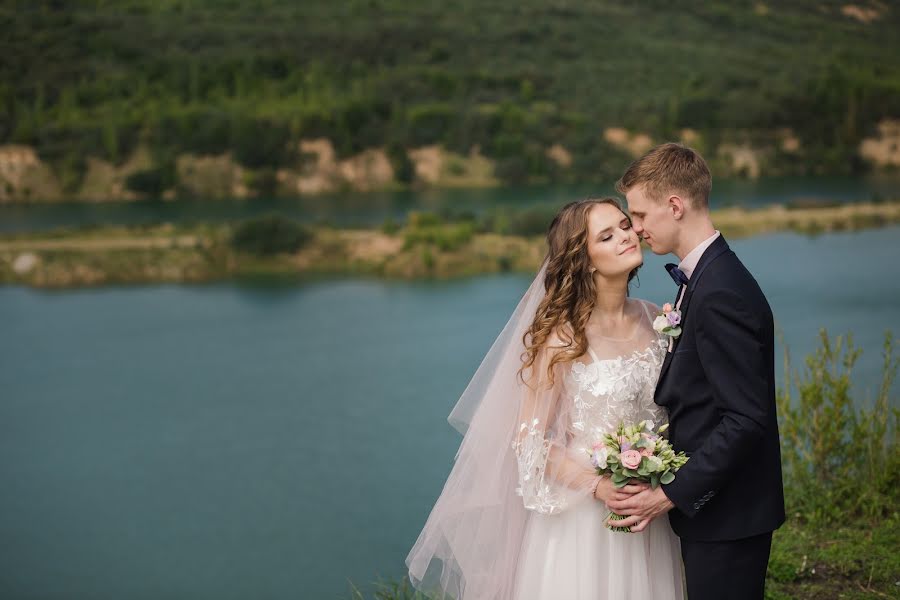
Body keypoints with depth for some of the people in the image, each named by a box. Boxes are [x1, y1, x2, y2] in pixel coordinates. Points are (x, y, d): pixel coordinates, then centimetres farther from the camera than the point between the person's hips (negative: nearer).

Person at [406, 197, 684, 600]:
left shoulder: (654, 320, 1)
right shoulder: (564, 337, -14)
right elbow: (529, 441, -12)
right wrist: (598, 486, -23)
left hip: (648, 516, 5)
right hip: (582, 515, -5)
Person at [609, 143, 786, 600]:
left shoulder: (721, 294, -23)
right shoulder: (703, 278, 9)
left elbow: (747, 418, -25)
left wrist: (672, 494, -21)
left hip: (725, 515, -10)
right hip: (713, 509, 10)